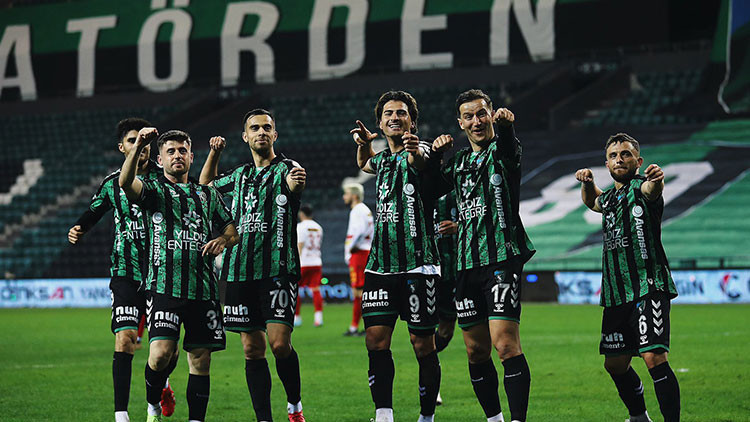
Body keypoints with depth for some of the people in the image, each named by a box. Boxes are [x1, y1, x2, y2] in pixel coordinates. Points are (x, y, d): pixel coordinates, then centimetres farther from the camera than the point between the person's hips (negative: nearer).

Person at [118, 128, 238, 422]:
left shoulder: (208, 195, 21)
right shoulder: (154, 190, 8)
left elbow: (232, 230, 24)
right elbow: (125, 182, -13)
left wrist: (223, 240, 1)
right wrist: (137, 147, -27)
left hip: (202, 290, 4)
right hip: (164, 285, -4)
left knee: (200, 361, 3)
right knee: (161, 353, -18)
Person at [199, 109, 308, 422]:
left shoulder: (285, 169, 1)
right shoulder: (239, 175, 17)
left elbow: (294, 185, -25)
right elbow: (205, 185, 37)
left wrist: (297, 183, -48)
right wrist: (214, 153, 22)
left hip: (278, 268, -5)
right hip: (240, 271, 5)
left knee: (279, 343, -14)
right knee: (252, 349, 3)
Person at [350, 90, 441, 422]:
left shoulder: (417, 152, -6)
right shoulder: (383, 159, 16)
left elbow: (420, 161, -33)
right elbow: (365, 164, 41)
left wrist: (416, 151, -58)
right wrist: (363, 143, 18)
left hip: (418, 265, -6)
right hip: (380, 266, 6)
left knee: (422, 344, -2)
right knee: (376, 341, -3)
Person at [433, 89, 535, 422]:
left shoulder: (502, 152, -1)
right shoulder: (459, 162, 18)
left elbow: (507, 143, -24)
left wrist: (505, 123, -49)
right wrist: (435, 155, 9)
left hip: (502, 257, -7)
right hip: (467, 264, 7)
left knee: (505, 343, -16)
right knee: (476, 350, 8)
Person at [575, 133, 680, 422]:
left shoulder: (640, 188, -7)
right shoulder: (610, 197, 17)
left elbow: (653, 189, -33)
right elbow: (592, 201, 41)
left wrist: (657, 179, -58)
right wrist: (587, 183, 19)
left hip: (649, 287, -8)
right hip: (616, 295, 8)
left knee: (654, 357, -20)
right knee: (615, 364, 13)